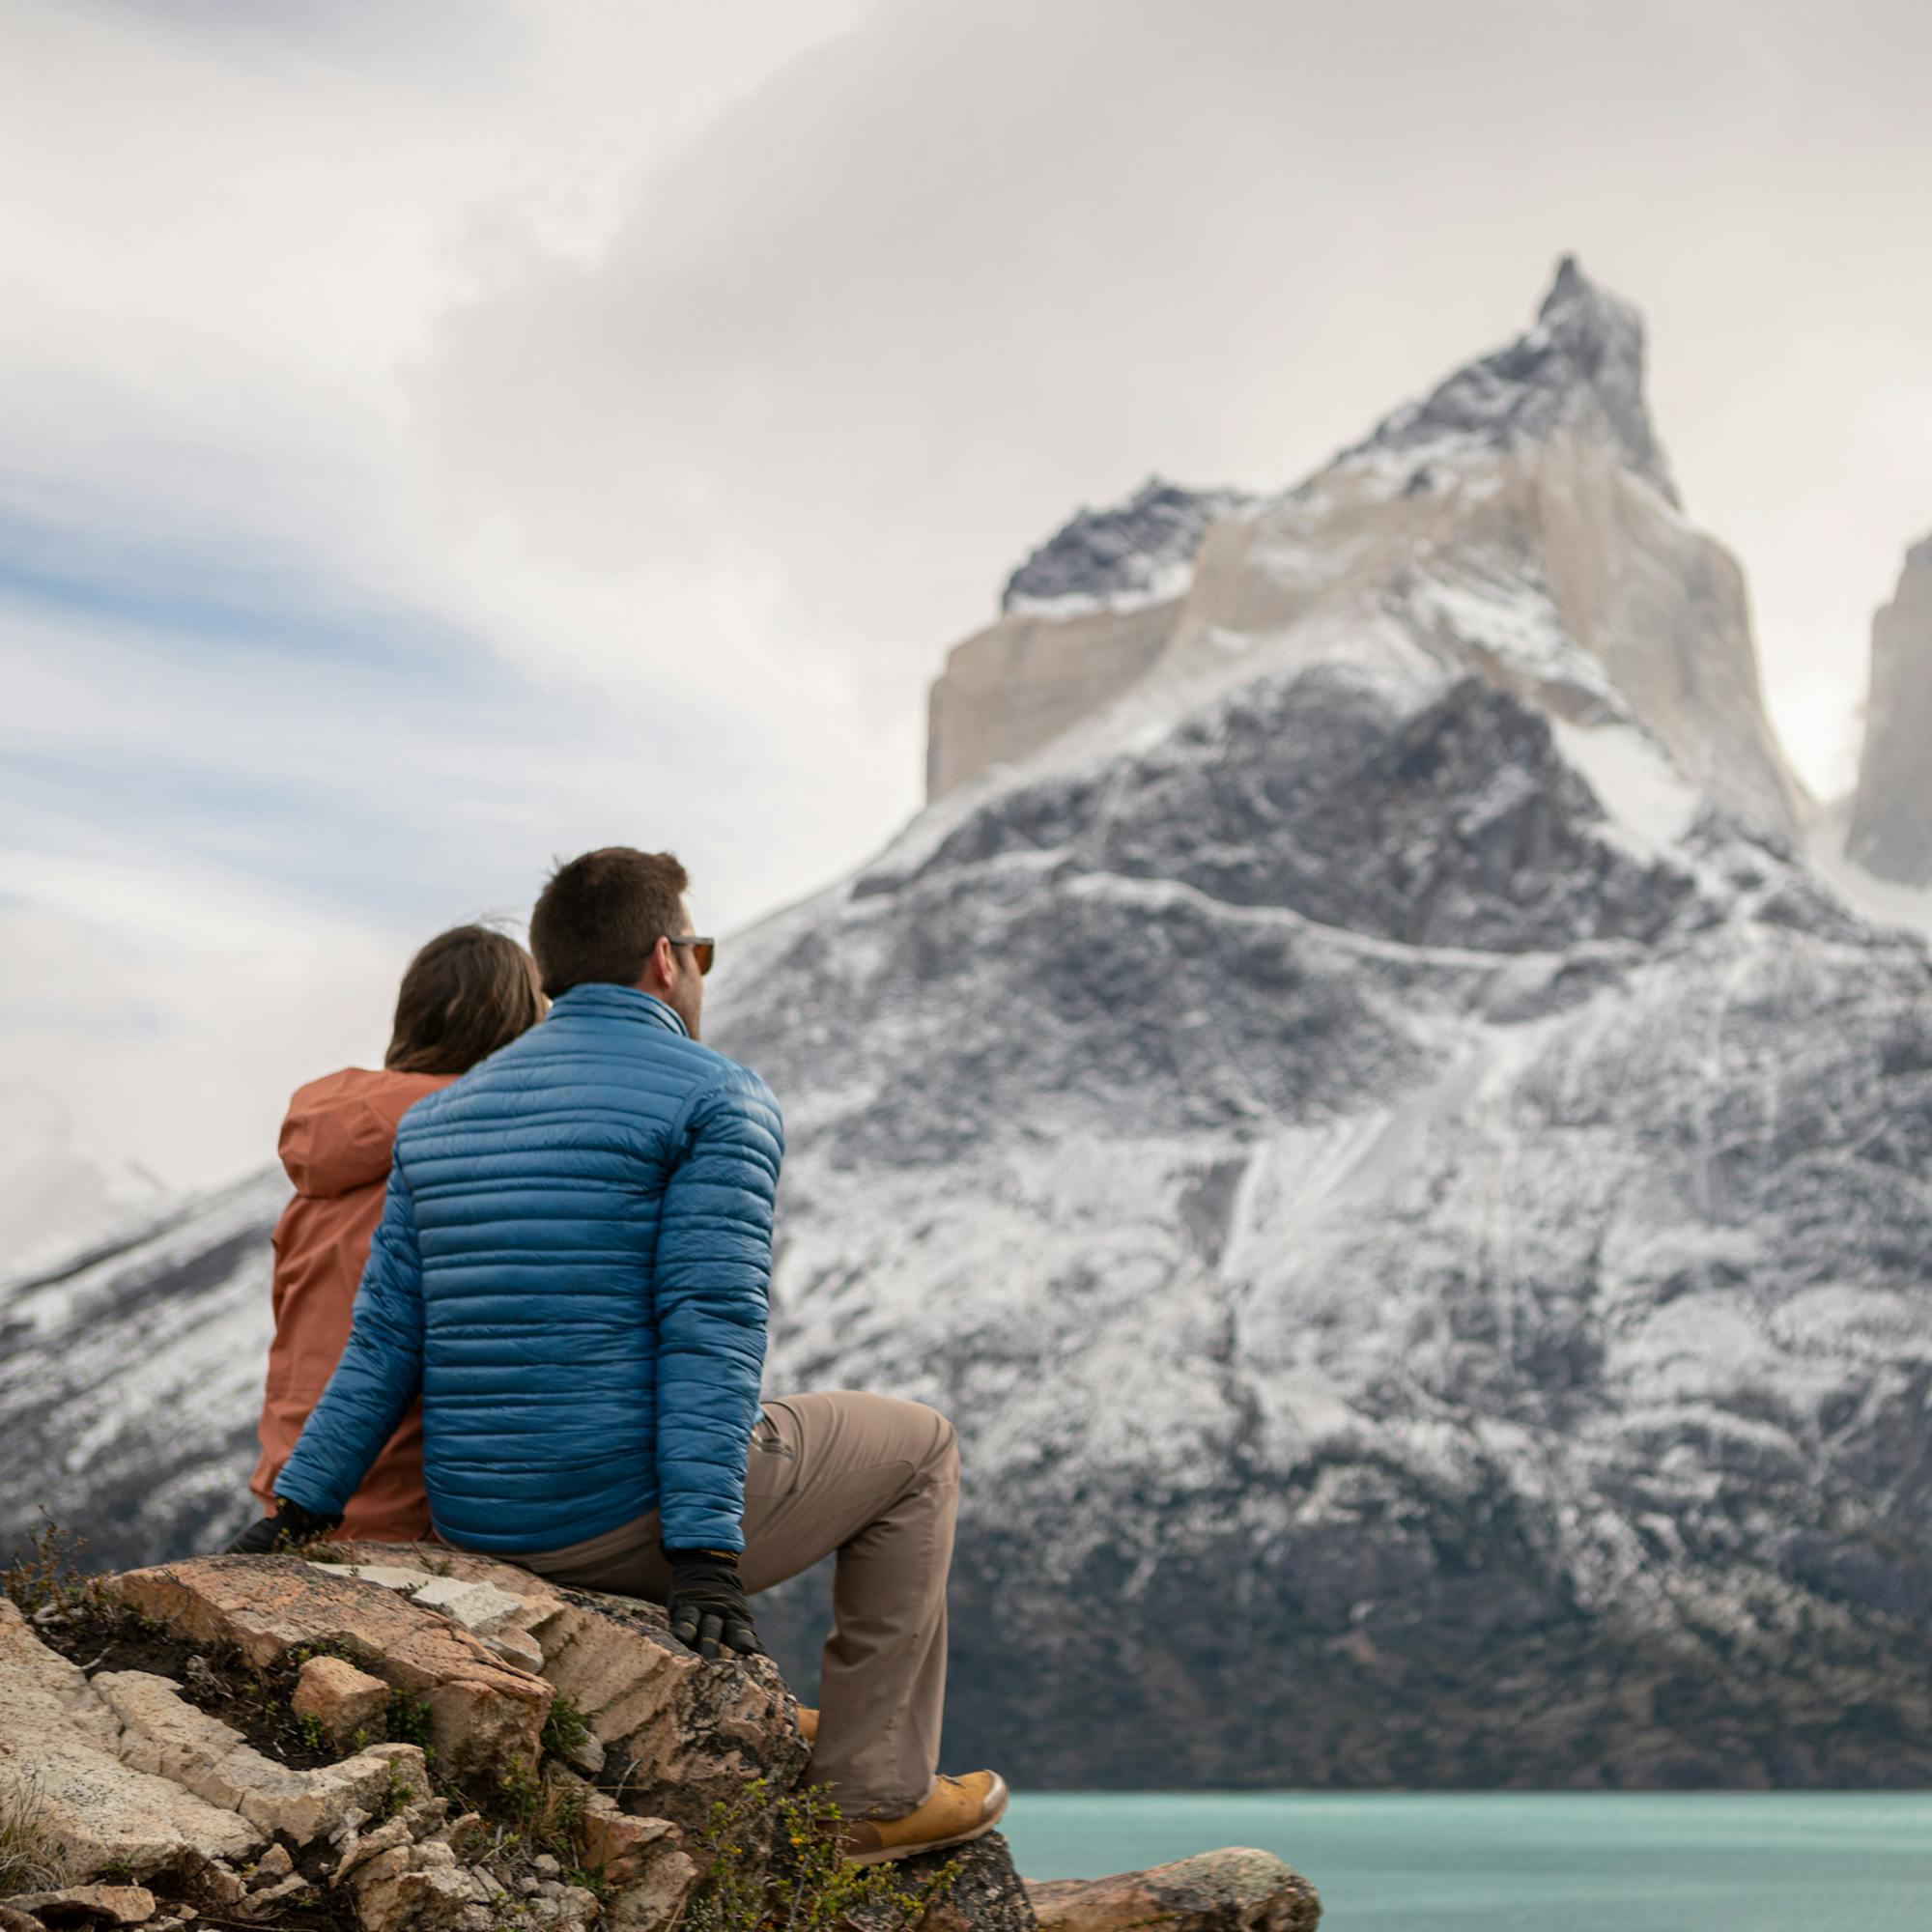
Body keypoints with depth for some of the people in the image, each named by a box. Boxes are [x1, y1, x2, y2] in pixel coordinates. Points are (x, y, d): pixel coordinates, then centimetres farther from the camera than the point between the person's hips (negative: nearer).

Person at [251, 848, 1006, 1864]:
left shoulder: (441, 1116, 14)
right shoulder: (719, 1098, -6)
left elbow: (384, 1338, 8)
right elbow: (711, 1325, -16)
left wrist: (298, 1510, 9)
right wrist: (703, 1553, -20)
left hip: (478, 1525, 8)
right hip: (627, 1515, -7)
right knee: (914, 1448, 18)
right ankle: (871, 1796, 16)